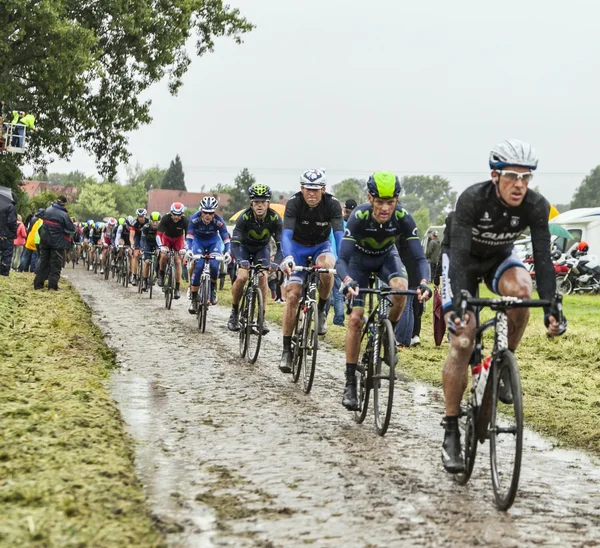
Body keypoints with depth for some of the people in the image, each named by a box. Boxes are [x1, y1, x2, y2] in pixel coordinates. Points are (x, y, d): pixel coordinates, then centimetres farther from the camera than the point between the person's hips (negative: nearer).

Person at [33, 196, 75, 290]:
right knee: (56, 264, 3)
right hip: (57, 243, -5)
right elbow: (71, 229, -10)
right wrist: (72, 223, 9)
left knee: (43, 261, 13)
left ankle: (38, 283, 14)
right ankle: (52, 284, -1)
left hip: (45, 241, 5)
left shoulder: (47, 211, 1)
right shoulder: (64, 215, -17)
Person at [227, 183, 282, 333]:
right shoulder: (244, 217, -33)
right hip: (245, 247, -1)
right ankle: (234, 311, 2)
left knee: (262, 277, -17)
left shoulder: (275, 218, -29)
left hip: (262, 248, 1)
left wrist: (277, 263, -49)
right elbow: (235, 242, -38)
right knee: (242, 277, -20)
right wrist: (240, 260, -57)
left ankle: (262, 316, -7)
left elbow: (281, 243, -31)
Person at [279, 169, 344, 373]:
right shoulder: (294, 203, -25)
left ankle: (321, 311, -9)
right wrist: (287, 257, -54)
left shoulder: (332, 204, -24)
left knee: (326, 266, -35)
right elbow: (286, 234, -34)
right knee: (292, 295, -13)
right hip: (298, 247, 0)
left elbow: (340, 234, -31)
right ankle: (287, 349, -6)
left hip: (321, 246, 0)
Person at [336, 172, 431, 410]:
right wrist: (348, 281, -59)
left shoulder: (403, 218, -30)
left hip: (386, 256, 1)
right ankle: (350, 382, -1)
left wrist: (423, 282, -50)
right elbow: (342, 259, -38)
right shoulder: (359, 216, -35)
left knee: (400, 289, -32)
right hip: (360, 258, -1)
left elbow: (419, 257, -31)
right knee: (355, 318, -11)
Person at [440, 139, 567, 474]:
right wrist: (457, 305, -52)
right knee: (462, 341, -14)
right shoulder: (473, 199, -33)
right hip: (465, 261, -2)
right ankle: (451, 433, -5)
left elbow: (543, 258, -28)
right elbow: (459, 253, -39)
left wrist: (552, 310, -40)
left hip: (501, 259, 2)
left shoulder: (536, 206, -25)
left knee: (520, 288, -34)